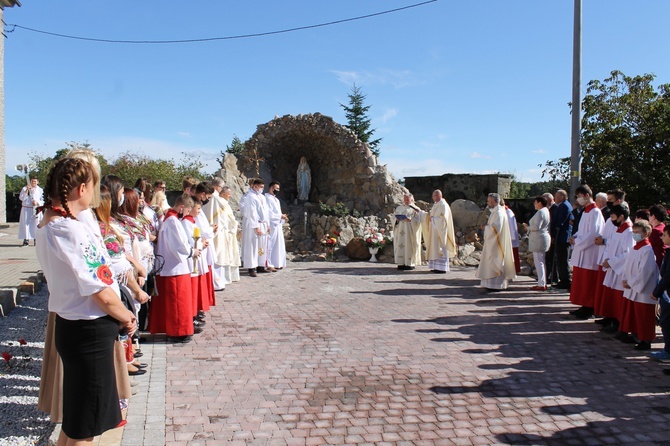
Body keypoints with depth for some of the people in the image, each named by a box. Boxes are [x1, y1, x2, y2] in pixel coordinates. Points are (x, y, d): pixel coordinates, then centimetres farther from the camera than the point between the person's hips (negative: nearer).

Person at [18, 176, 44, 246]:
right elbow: (21, 198, -5)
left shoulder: (40, 190, 7)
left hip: (36, 209, 0)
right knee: (26, 224, -3)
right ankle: (26, 240, 1)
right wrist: (27, 190, -13)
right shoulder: (24, 188, 6)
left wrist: (37, 202, -12)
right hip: (26, 209, 0)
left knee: (36, 224, -2)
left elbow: (43, 200, 6)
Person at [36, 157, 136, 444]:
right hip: (89, 332, -9)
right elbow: (101, 293, -24)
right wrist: (127, 318, -5)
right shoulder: (73, 230, -24)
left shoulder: (47, 225, 5)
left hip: (69, 323, 9)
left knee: (74, 419, 25)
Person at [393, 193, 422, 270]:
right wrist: (397, 219, -8)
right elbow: (394, 216, 13)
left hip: (410, 232, -4)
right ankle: (401, 263, 1)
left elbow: (418, 220, -4)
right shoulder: (399, 208, 17)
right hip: (400, 231, 4)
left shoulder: (416, 209, 4)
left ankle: (410, 263, 0)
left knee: (409, 246, -6)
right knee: (400, 245, -2)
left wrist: (410, 220, -21)